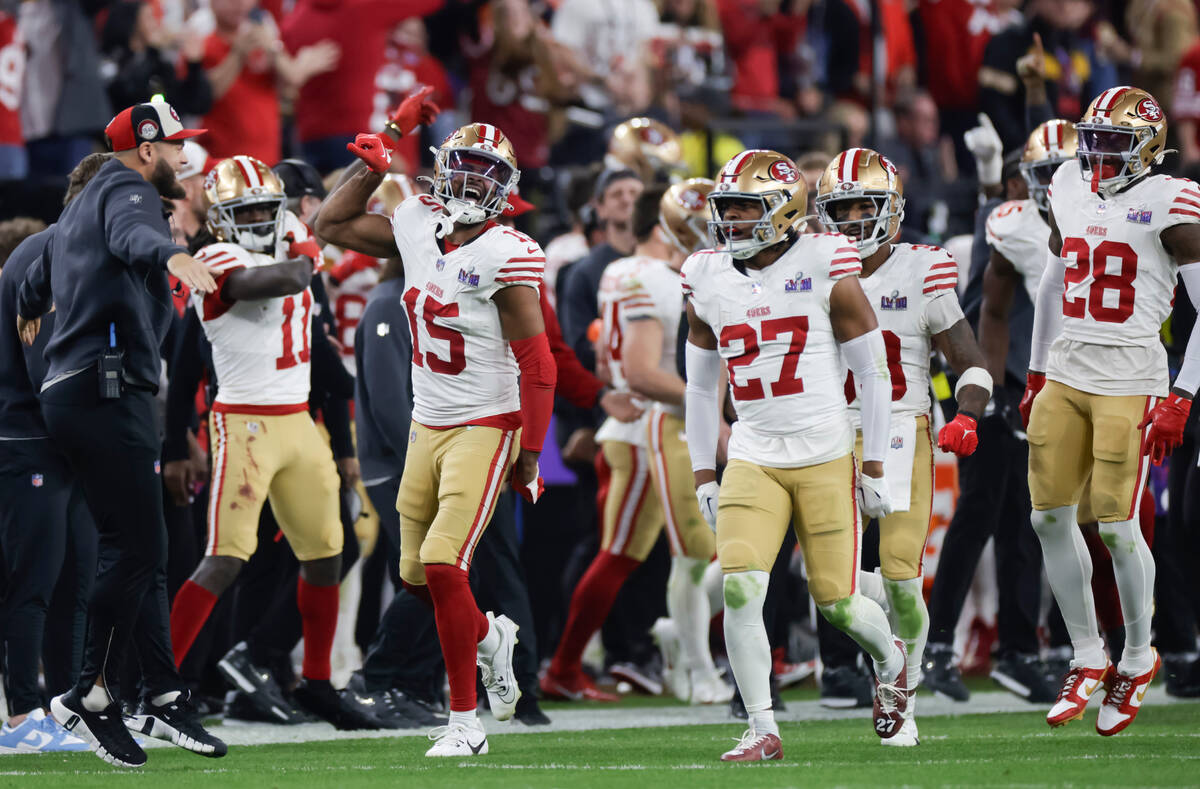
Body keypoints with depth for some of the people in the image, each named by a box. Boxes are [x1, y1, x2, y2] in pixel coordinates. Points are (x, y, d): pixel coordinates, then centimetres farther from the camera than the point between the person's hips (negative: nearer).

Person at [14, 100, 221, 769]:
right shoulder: (127, 190, -6)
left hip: (72, 390, 11)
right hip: (107, 391, -11)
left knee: (138, 550, 11)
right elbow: (133, 234, -32)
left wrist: (30, 313, 66)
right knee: (138, 549, -13)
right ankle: (92, 696, -11)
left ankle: (165, 696, 13)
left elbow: (39, 280, 43)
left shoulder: (85, 206, 25)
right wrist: (171, 255, -55)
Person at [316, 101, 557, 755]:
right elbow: (332, 224, 15)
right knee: (416, 573, 11)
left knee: (443, 565, -17)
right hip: (427, 425, 7)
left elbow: (537, 363, -15)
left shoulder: (504, 257, -16)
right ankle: (490, 637, 41)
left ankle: (464, 721, -8)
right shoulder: (418, 228, 3)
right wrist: (378, 156, 6)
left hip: (486, 426, -7)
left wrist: (529, 455, -16)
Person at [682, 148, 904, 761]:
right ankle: (762, 729, -6)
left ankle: (889, 656, 36)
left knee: (837, 601, 2)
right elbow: (700, 386, 16)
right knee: (739, 588, -15)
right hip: (752, 460, 3)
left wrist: (873, 468, -3)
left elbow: (872, 371, -2)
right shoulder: (708, 280, 4)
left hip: (825, 457, -3)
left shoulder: (826, 268, -8)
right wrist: (703, 475, 13)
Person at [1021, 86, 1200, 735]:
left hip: (1129, 382, -6)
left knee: (1115, 524, -7)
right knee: (1050, 516, 2)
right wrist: (1037, 377, 21)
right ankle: (1088, 659, 16)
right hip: (1065, 374, 6)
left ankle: (1139, 656, 15)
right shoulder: (1071, 192, 9)